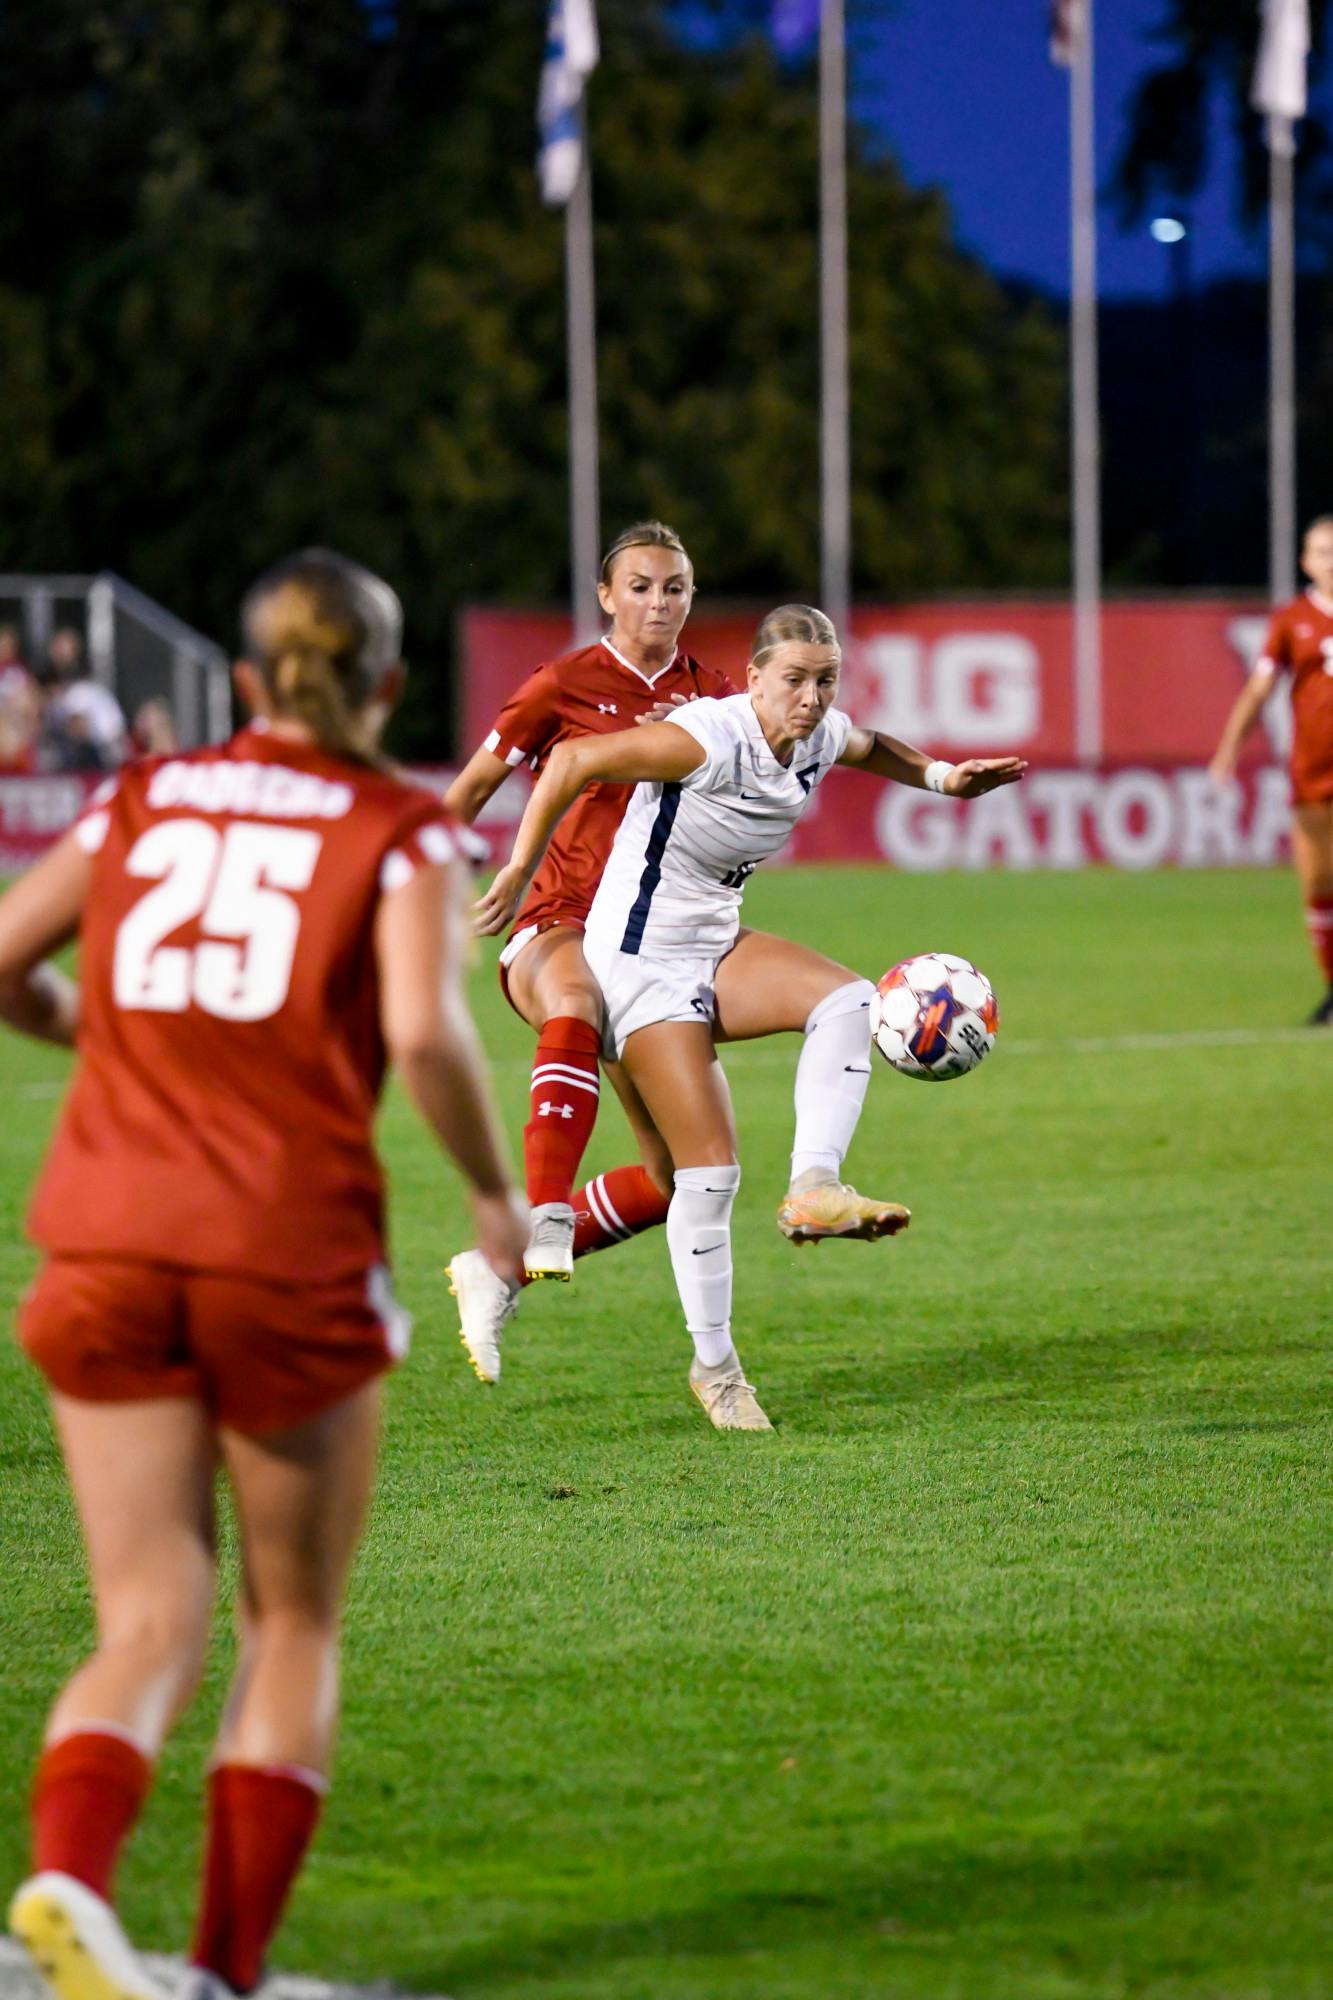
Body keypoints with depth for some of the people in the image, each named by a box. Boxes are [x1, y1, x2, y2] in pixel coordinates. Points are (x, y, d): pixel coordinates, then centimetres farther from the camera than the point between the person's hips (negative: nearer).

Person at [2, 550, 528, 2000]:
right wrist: (495, 1195, 1)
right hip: (293, 1255, -3)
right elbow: (423, 1031, -14)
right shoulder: (402, 831, 1)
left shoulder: (145, 799, 12)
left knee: (150, 1624, 5)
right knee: (293, 1624, 15)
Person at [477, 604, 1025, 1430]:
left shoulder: (825, 736, -2)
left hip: (717, 944, 7)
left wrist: (940, 775, 9)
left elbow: (868, 747, 25)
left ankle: (815, 1189, -23)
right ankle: (714, 1365, 4)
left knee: (847, 998, -21)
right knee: (710, 1169, -10)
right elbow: (571, 761, -19)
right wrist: (518, 875, -13)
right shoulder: (711, 739, -26)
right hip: (640, 959, -7)